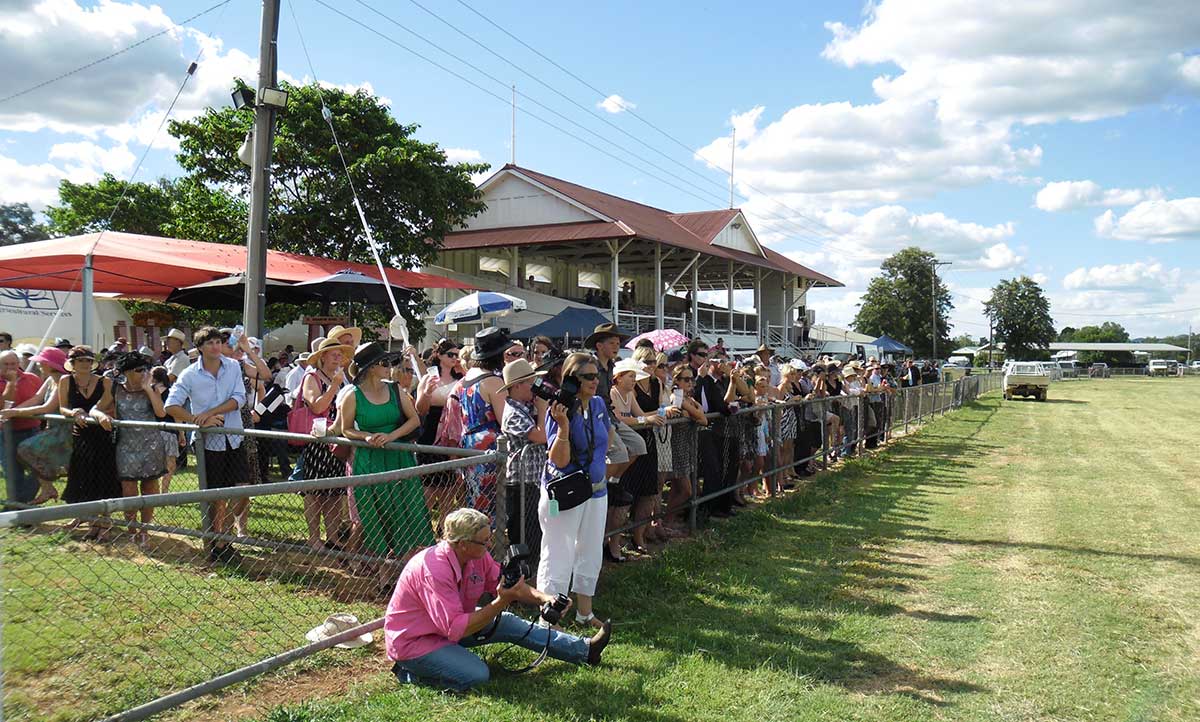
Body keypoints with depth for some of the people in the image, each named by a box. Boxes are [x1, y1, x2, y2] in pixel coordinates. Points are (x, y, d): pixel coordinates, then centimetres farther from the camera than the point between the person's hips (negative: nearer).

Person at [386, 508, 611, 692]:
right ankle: (410, 673, -4)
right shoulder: (434, 570, -33)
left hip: (448, 625, 8)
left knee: (509, 624, 1)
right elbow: (455, 630, -34)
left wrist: (543, 598, -16)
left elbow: (508, 587, 2)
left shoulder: (479, 556, -9)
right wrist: (500, 603, -36)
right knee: (476, 675, -24)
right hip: (412, 641, -8)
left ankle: (583, 650, 10)